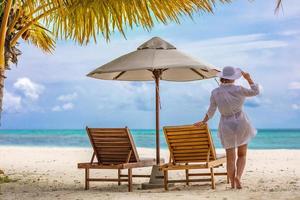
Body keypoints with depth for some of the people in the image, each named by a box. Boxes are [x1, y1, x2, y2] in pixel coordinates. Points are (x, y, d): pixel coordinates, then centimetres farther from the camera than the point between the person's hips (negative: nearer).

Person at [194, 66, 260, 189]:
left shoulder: (215, 92, -9)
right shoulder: (238, 89, -13)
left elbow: (211, 111, -4)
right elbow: (256, 91, 1)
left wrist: (203, 122, 12)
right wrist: (248, 78, 7)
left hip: (226, 126, 1)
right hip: (241, 124, -1)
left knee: (230, 158, 10)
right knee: (242, 155, 11)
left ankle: (233, 184, 9)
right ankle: (238, 176, -12)